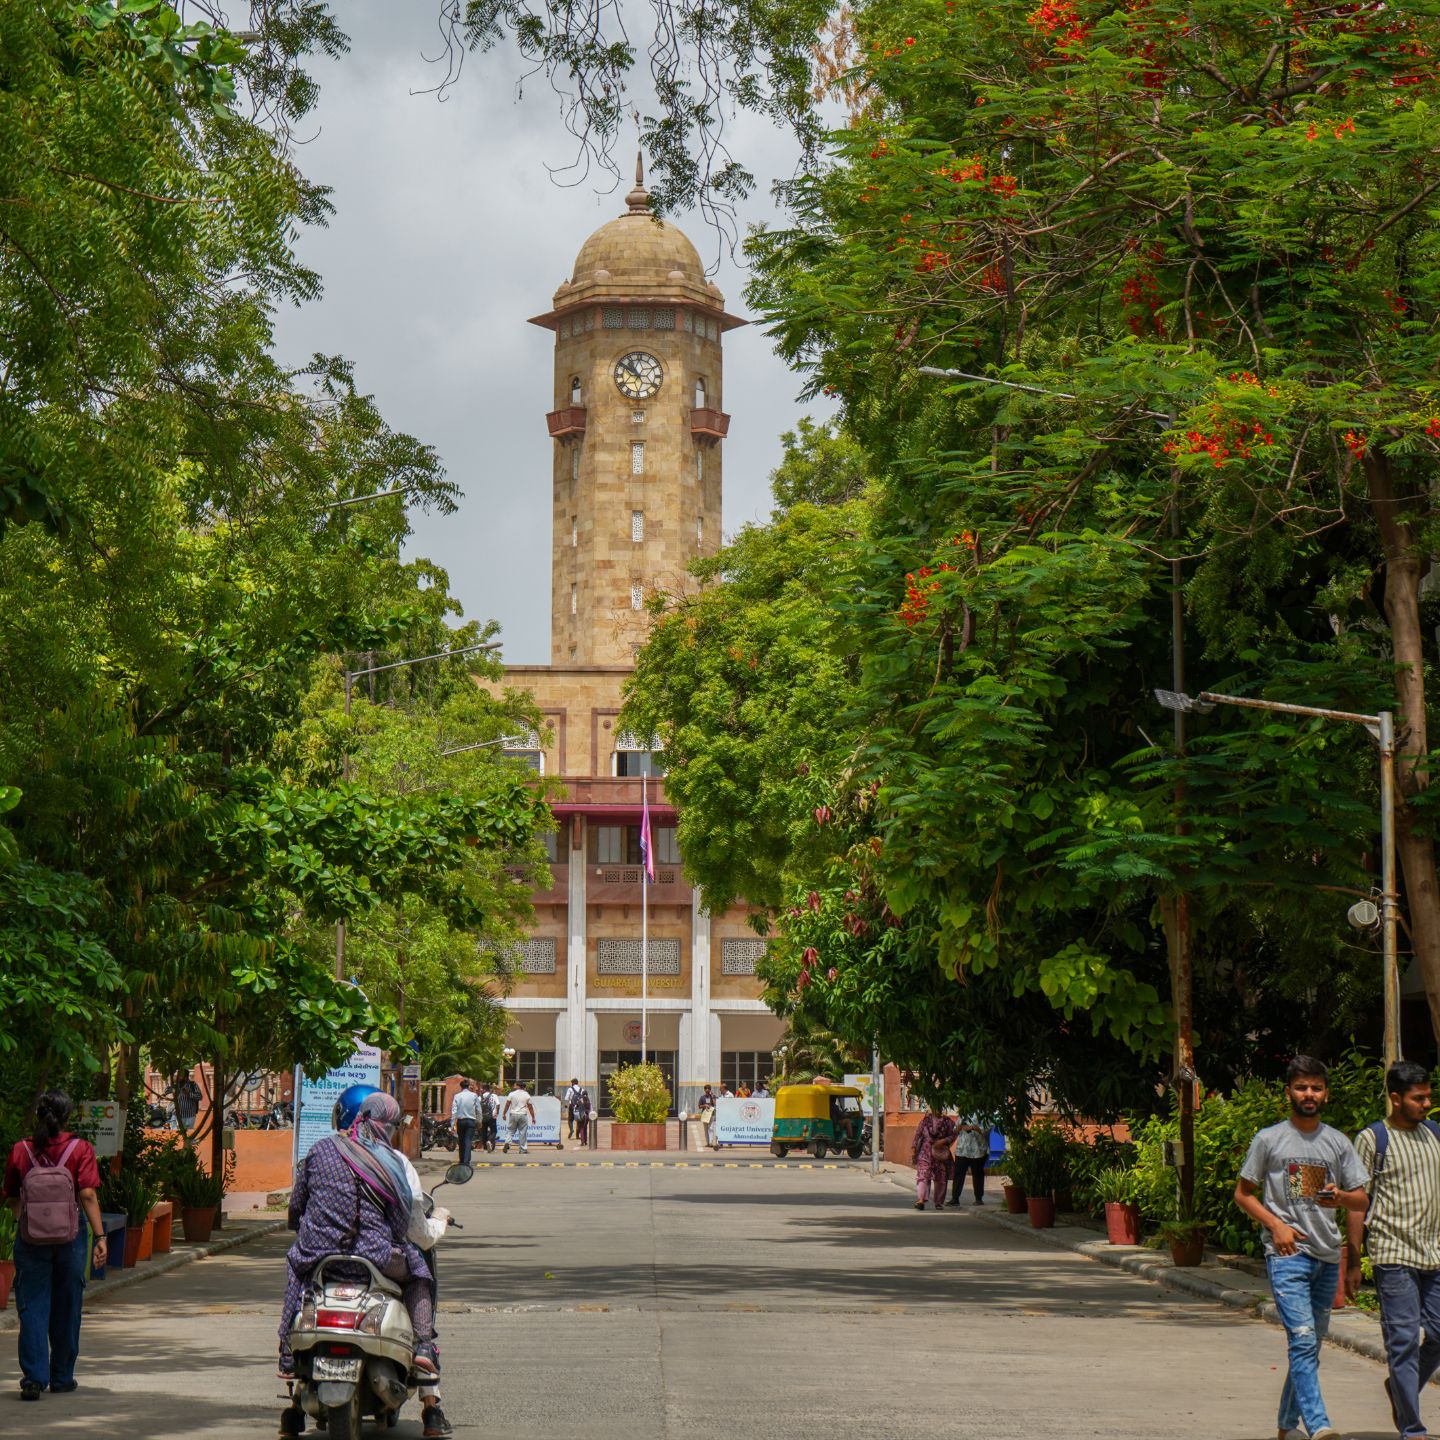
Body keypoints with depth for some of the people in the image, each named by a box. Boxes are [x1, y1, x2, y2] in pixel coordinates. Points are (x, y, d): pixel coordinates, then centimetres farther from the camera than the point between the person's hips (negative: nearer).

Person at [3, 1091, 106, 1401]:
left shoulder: (20, 1151, -2)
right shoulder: (80, 1149, -6)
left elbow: (12, 1200, 7)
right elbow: (88, 1195, -13)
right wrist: (100, 1237, -11)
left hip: (30, 1239, 0)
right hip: (71, 1236, 0)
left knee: (32, 1307, 3)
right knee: (67, 1308, 12)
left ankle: (33, 1377, -8)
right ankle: (62, 1378, 20)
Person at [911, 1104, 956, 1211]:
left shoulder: (947, 1121, 7)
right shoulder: (925, 1120, 7)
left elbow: (953, 1135, 3)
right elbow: (918, 1135, 7)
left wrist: (943, 1141, -13)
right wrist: (913, 1148, 1)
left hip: (941, 1153, 1)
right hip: (926, 1151, -1)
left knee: (941, 1178, 5)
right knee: (923, 1175, -15)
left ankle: (938, 1202, 17)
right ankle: (920, 1200, -24)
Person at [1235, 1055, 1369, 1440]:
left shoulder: (1338, 1143, 11)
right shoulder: (1269, 1140, 2)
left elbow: (1362, 1200, 12)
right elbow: (1243, 1194, 7)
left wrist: (1340, 1198, -11)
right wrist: (1276, 1224, -9)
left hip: (1327, 1255, 4)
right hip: (1286, 1253, -4)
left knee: (1311, 1345, 11)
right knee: (1302, 1340, -18)